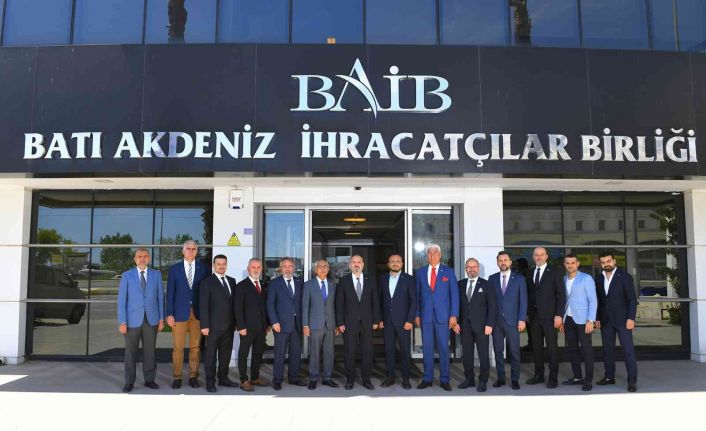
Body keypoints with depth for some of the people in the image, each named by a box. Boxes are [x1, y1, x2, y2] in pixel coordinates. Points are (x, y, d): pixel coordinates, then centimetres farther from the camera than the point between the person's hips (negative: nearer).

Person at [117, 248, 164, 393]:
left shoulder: (156, 274, 4)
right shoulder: (127, 275, -1)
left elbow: (160, 297, 5)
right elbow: (121, 300, -3)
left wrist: (161, 318, 1)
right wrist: (122, 322, -8)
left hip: (151, 319, 1)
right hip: (133, 319, -1)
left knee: (150, 351, 8)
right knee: (130, 352, 5)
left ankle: (149, 379, 20)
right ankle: (129, 382, 16)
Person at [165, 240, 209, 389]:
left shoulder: (203, 269, 5)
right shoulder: (174, 269, 4)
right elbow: (170, 293, 3)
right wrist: (169, 314, -4)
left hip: (198, 312, 1)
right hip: (179, 312, -1)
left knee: (196, 347, 5)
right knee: (178, 347, 2)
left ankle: (193, 376, 15)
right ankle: (177, 377, 13)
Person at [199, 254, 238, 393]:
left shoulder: (231, 281, 12)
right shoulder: (207, 282, -5)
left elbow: (234, 302, 13)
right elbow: (203, 305, -8)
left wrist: (236, 321, 9)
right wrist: (204, 325, -13)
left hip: (229, 325, 5)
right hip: (214, 325, -5)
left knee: (226, 353, 12)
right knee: (211, 354, 2)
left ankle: (223, 378, 23)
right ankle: (210, 381, 12)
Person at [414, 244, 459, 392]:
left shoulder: (448, 271, 5)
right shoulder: (420, 272, 9)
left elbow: (454, 294, 2)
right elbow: (417, 294, 9)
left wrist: (454, 315, -6)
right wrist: (416, 314, 2)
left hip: (443, 315, -1)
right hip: (425, 316, 1)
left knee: (443, 348, 2)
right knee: (427, 348, 5)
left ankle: (444, 379, 11)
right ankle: (427, 378, 14)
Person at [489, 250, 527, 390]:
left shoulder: (519, 278, 3)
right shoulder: (492, 278, 8)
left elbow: (523, 300, 1)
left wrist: (522, 319, -6)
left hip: (512, 320, -2)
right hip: (496, 320, 2)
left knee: (514, 351, 2)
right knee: (498, 350, 6)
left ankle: (515, 379, 13)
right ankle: (500, 378, 16)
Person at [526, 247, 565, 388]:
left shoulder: (555, 271, -1)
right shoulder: (530, 273, 12)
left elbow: (561, 294, -4)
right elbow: (529, 295, 12)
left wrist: (559, 315, -11)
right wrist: (527, 313, 5)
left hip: (549, 316, -4)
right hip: (534, 316, 4)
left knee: (552, 347, 0)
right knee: (536, 347, 9)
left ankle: (553, 377, 8)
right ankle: (539, 375, 19)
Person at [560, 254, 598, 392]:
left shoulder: (586, 278, -4)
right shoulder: (563, 280, 10)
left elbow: (593, 300, -7)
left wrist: (590, 320, -14)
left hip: (582, 320, -5)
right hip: (568, 320, 5)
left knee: (586, 349, -3)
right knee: (572, 349, 10)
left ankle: (588, 380, 5)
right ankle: (577, 377, 20)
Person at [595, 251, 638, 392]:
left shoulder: (625, 277, -4)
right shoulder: (599, 279, 8)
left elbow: (632, 299, -7)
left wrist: (631, 318, -14)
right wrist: (597, 318, 6)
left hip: (622, 319, -4)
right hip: (605, 320, 4)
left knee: (628, 350, -4)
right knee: (607, 349, 8)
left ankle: (632, 380, -1)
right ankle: (609, 377, 17)